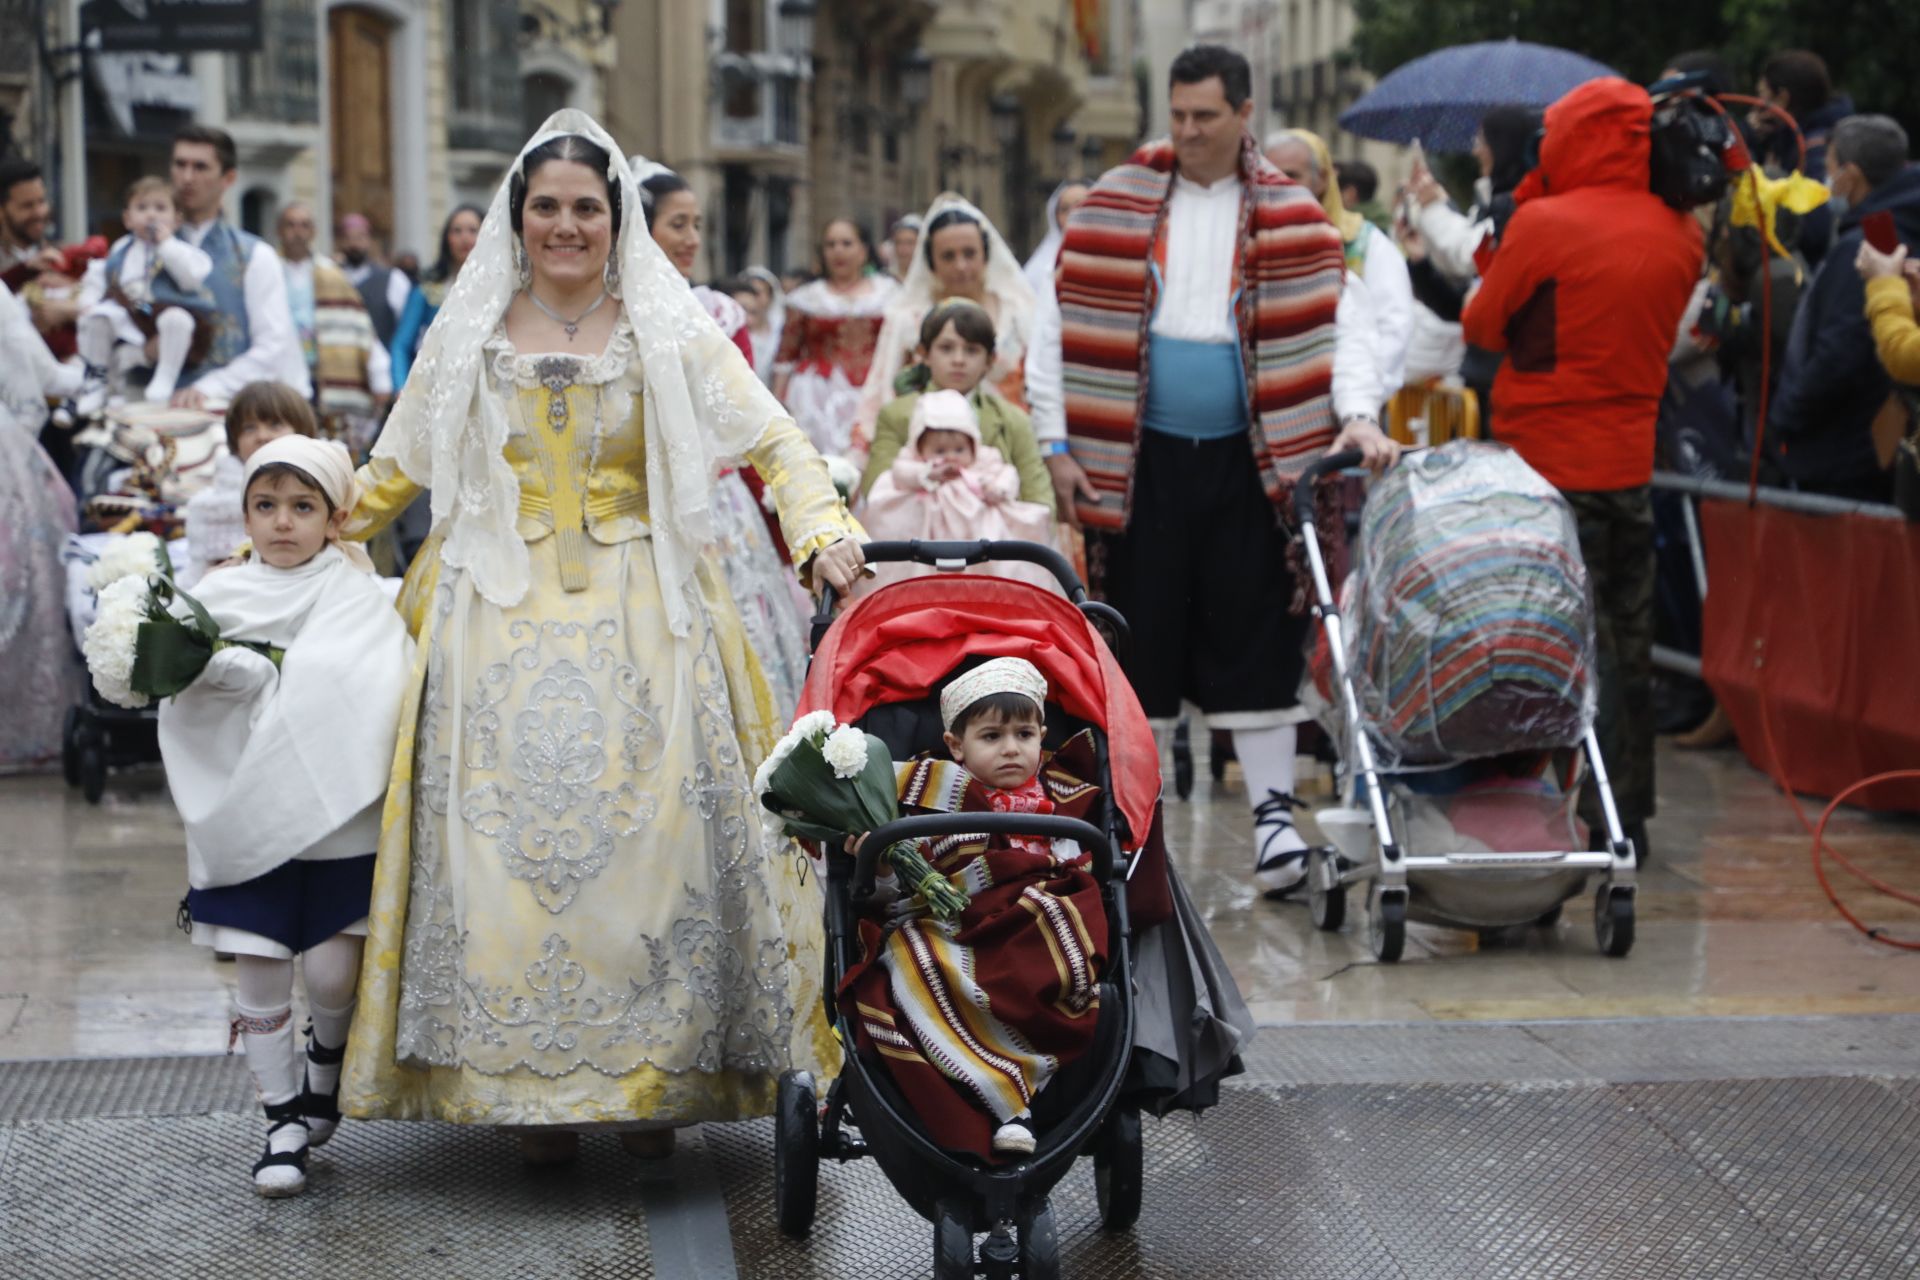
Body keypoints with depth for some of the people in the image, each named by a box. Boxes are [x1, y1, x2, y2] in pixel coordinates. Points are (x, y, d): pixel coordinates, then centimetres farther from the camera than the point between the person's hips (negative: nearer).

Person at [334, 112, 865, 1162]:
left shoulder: (668, 331, 4)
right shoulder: (469, 337, 10)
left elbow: (773, 441, -1)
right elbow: (392, 473, 18)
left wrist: (823, 530, -18)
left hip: (641, 627, -1)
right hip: (507, 630, 1)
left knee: (647, 833, -6)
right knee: (513, 834, -5)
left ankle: (654, 1080, 4)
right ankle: (535, 1089, 2)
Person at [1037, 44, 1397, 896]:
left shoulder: (1290, 218, 4)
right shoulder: (1115, 204, 4)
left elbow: (1340, 322, -1)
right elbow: (1066, 326, 4)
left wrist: (1357, 415, -17)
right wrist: (1059, 445, -3)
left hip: (1251, 461, 0)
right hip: (1140, 462, 0)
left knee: (1255, 635, -1)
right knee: (1141, 632, 3)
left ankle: (1274, 813, 2)